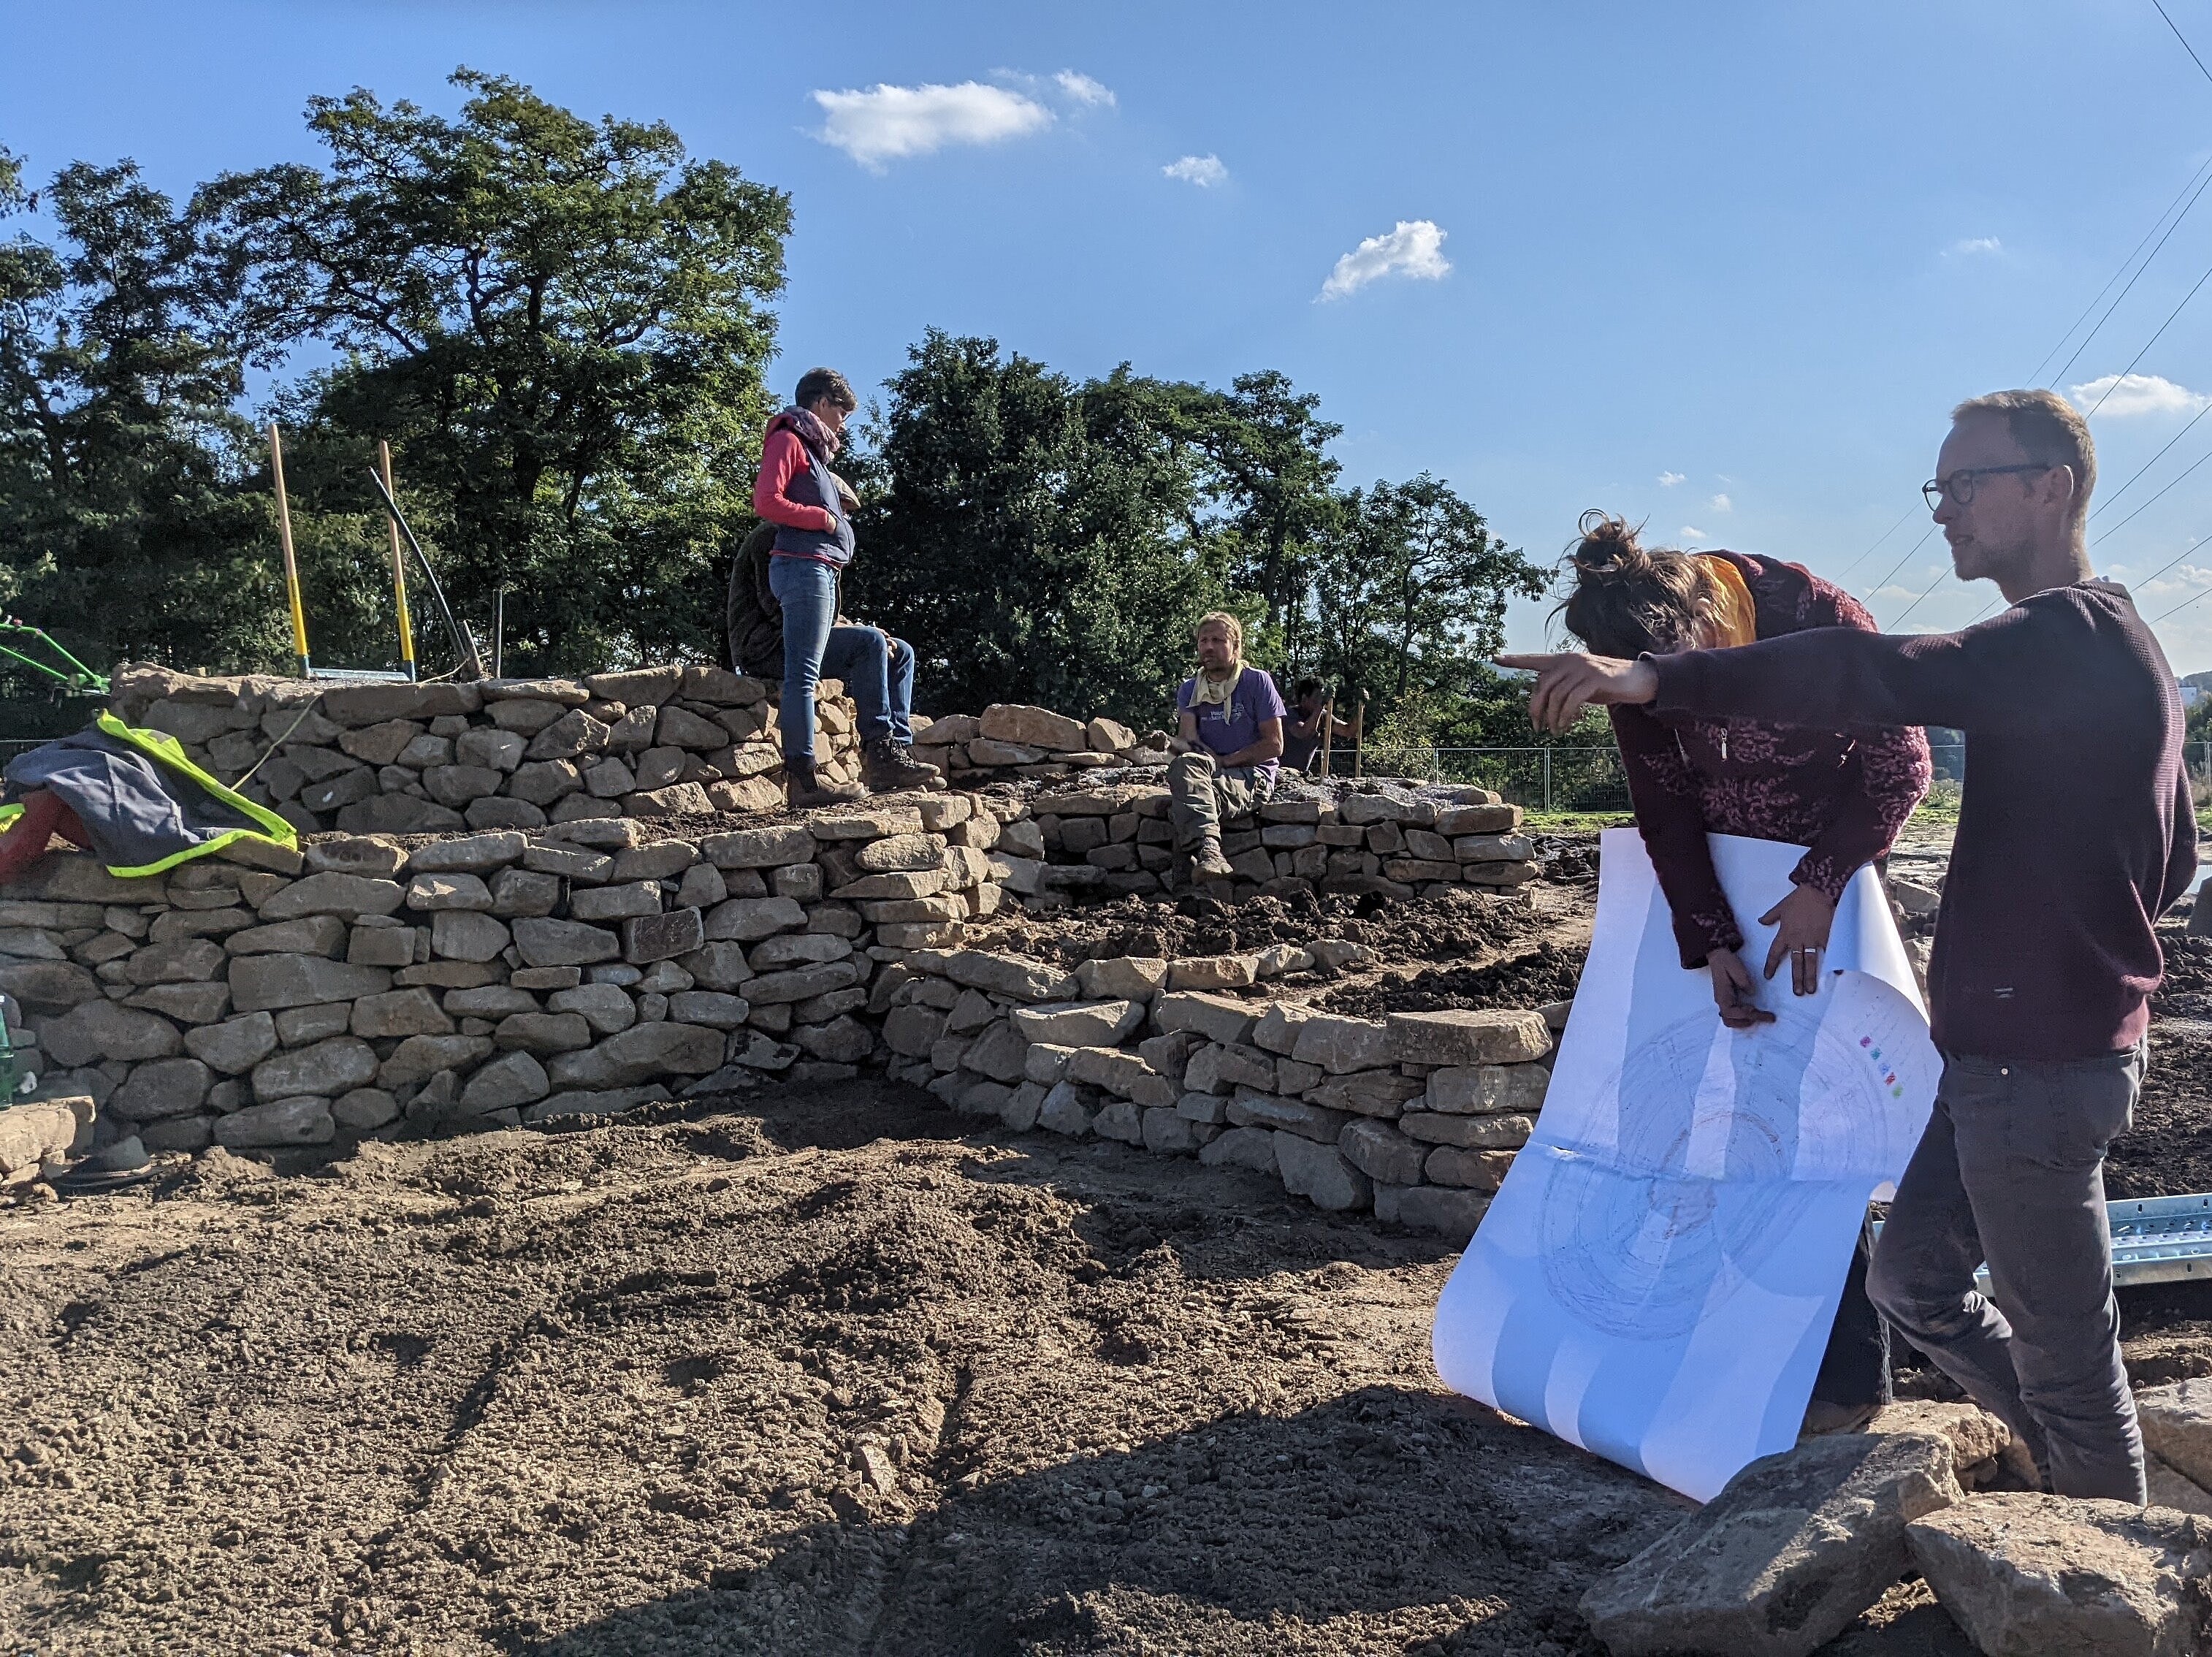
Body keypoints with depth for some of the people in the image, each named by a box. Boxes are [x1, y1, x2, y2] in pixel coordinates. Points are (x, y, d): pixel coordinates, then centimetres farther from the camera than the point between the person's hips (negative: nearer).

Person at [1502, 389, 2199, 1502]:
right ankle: (2090, 1482, 32)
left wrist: (1661, 678, -43)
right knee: (1914, 1283, 18)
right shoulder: (2117, 647, 17)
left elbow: (1879, 678, -35)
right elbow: (2170, 862, 23)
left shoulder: (2070, 636, -17)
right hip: (1999, 1047, 10)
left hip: (2038, 1061, -10)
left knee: (2062, 1347, 4)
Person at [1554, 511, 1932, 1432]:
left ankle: (1852, 1377, 7)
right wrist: (1710, 943, -18)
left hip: (1823, 885, -4)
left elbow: (1901, 765, -16)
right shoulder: (1639, 664, -13)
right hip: (1716, 898, 4)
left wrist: (1822, 886, -26)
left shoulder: (1820, 620, -24)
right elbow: (1665, 811, -9)